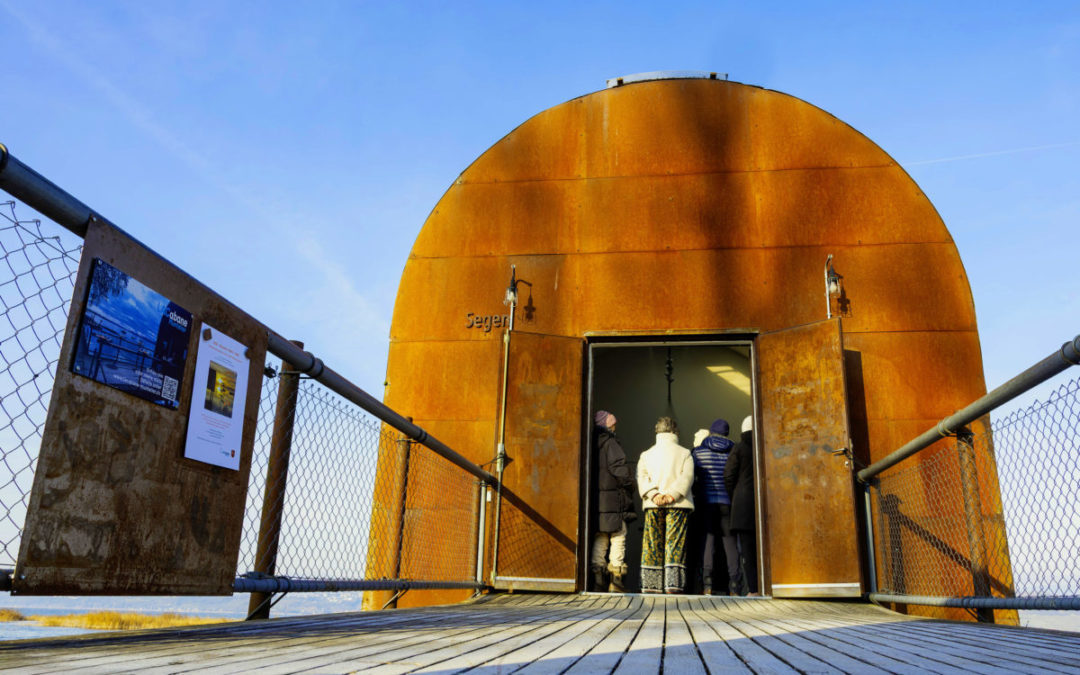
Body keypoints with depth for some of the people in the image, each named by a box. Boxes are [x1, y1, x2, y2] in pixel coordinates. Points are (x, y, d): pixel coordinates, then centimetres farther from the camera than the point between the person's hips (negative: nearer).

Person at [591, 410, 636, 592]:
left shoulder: (591, 442, 10)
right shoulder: (609, 442, -7)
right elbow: (618, 467, -16)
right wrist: (629, 484, -1)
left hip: (595, 500, 6)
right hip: (613, 500, -6)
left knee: (599, 541, 11)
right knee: (618, 539, 0)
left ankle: (597, 581, 9)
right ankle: (617, 582, -1)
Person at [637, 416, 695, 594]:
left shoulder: (646, 454, 15)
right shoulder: (685, 453, 8)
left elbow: (641, 476, 0)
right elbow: (687, 476, -8)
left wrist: (653, 494, -11)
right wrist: (672, 495, -14)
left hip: (653, 505, 2)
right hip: (678, 505, -2)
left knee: (652, 543, 3)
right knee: (675, 542, -3)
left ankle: (651, 583, 0)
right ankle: (673, 583, -11)